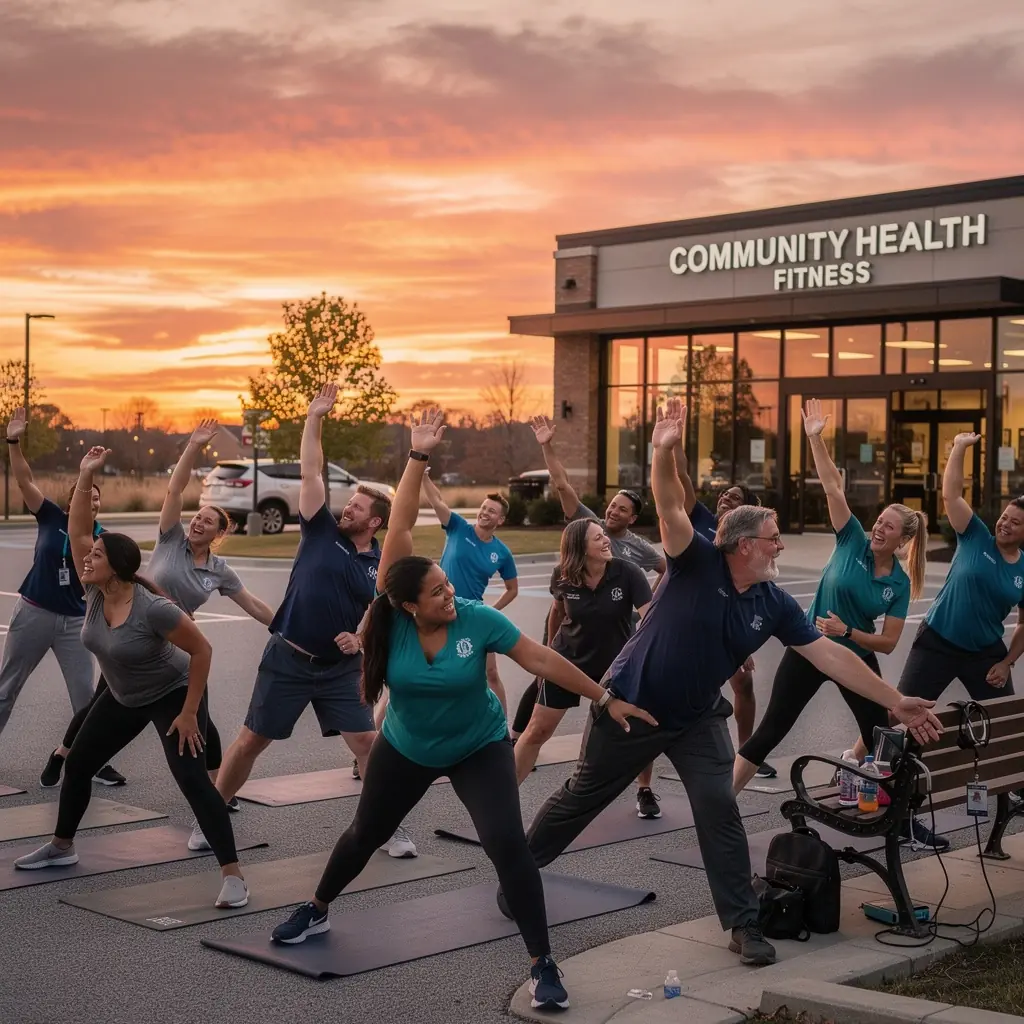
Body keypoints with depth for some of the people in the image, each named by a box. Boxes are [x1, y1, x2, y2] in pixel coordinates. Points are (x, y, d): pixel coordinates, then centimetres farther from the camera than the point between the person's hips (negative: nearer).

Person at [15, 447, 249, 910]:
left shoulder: (152, 609, -32)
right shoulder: (95, 594, -13)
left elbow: (202, 650, -27)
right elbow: (76, 532, -13)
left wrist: (189, 712, -25)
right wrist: (86, 476, -21)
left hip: (173, 695, -8)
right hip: (123, 698, 8)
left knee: (191, 778, -18)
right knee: (77, 764, 13)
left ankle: (233, 875, -17)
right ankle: (61, 847, 33)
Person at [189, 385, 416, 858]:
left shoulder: (381, 568, -1)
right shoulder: (322, 531, -2)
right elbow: (310, 473, -7)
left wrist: (363, 639, -15)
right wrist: (314, 418, -10)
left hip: (341, 667, 0)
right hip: (287, 659, 0)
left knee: (367, 742, -3)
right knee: (251, 740, 5)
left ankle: (392, 826, 11)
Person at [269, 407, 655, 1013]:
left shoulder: (478, 620, -25)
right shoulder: (394, 619, -24)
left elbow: (543, 659, -18)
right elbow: (399, 529, -30)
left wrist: (606, 699, -16)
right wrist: (418, 458, -37)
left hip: (480, 748, -2)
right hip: (406, 749, 2)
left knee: (507, 843, -18)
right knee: (366, 834, 20)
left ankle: (543, 964, -9)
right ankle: (317, 912, 46)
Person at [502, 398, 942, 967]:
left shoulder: (774, 603, -7)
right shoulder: (698, 563, -18)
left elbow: (829, 654, -7)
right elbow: (671, 506, -34)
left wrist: (895, 702, -11)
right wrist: (665, 451, -53)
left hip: (698, 718, 4)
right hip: (632, 705, -3)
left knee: (720, 810, -6)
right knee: (584, 797, 11)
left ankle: (744, 923, 5)